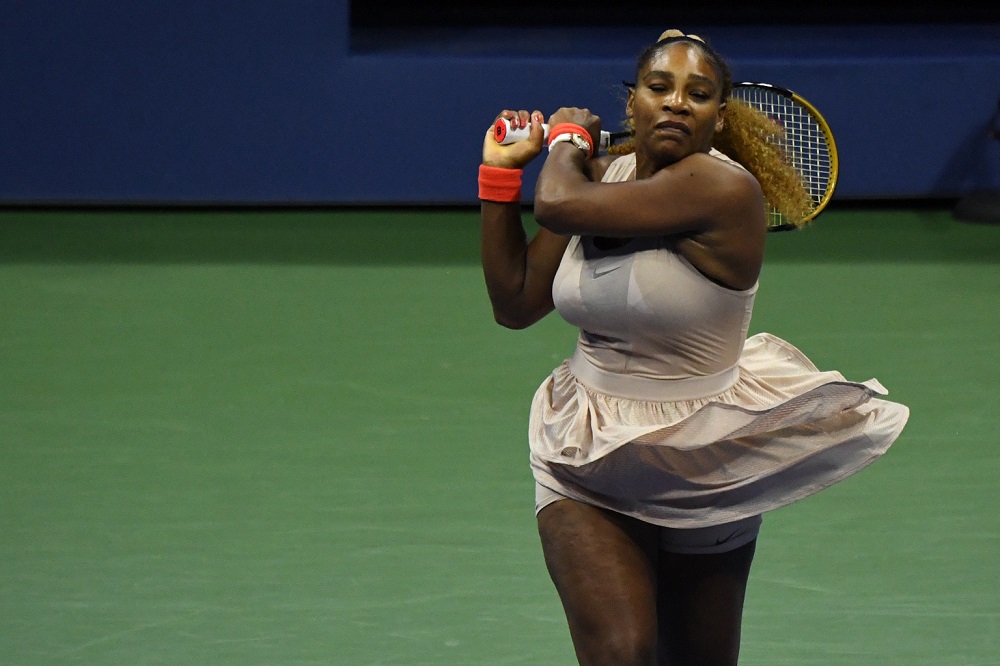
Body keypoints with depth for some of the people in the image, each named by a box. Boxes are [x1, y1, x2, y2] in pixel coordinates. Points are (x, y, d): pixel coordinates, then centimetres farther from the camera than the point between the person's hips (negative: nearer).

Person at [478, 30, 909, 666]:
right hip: (586, 462, 3)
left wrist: (568, 136, -2)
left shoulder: (723, 189, -21)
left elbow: (558, 203, -24)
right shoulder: (604, 177, 1)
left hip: (703, 467, -3)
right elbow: (516, 303, 6)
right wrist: (500, 173, 2)